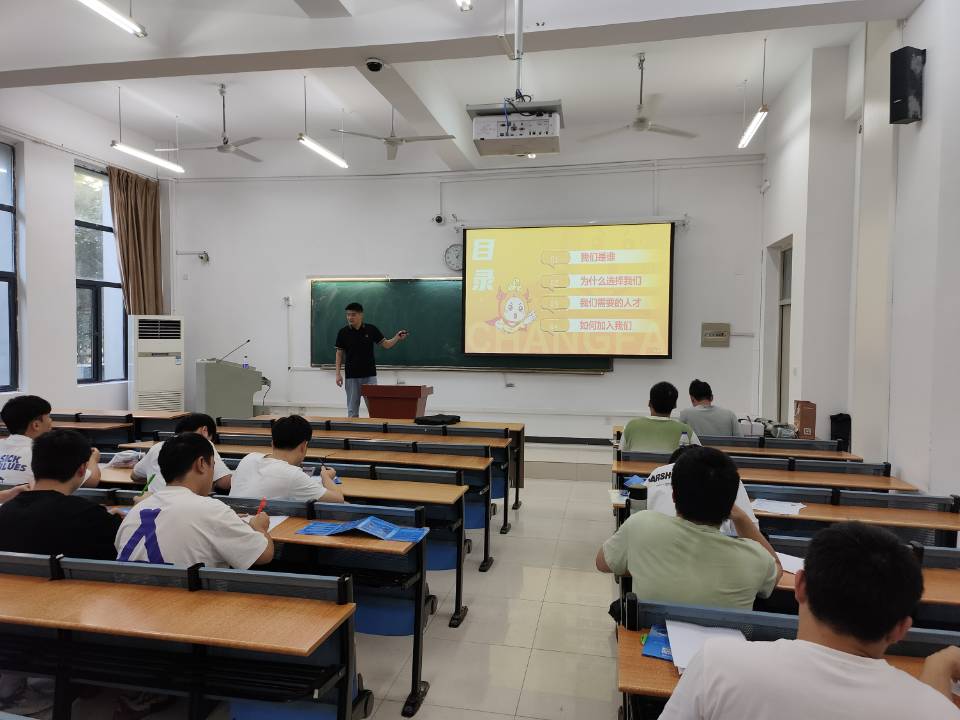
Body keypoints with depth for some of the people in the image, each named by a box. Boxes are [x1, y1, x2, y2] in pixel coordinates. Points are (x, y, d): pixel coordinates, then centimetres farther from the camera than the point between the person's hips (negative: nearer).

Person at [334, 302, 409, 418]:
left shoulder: (371, 329, -3)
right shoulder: (343, 332, -3)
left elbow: (386, 345, 2)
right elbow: (339, 353, 3)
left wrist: (397, 338, -16)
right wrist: (338, 373, -4)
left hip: (369, 375, 0)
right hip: (352, 376, 0)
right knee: (352, 409, 5)